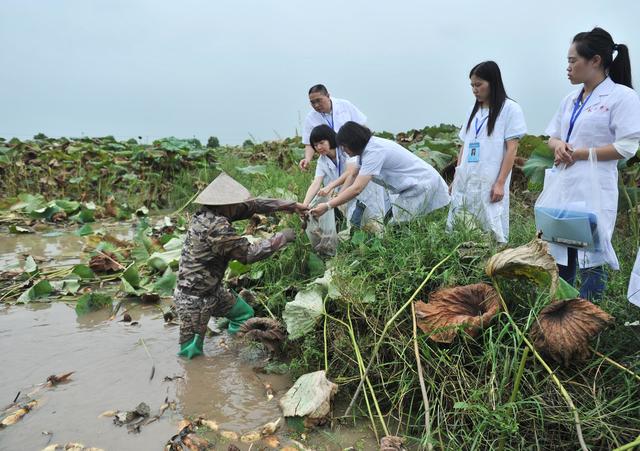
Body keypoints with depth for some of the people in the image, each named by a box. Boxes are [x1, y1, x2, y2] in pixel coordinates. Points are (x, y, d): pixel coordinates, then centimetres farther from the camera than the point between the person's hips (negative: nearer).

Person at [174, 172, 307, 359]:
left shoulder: (212, 213, -4)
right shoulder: (215, 226, -30)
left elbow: (252, 205, 3)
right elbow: (249, 253, -24)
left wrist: (289, 205, 4)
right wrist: (281, 237, -13)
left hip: (212, 290, 10)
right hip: (193, 298, -10)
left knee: (244, 313, 19)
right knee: (191, 354, 1)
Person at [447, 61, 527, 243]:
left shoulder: (509, 109, 0)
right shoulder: (474, 111, 17)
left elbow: (512, 149, -5)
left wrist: (500, 183, -12)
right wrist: (456, 178, 13)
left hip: (490, 184, -6)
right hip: (466, 182, 6)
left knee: (491, 230, -7)